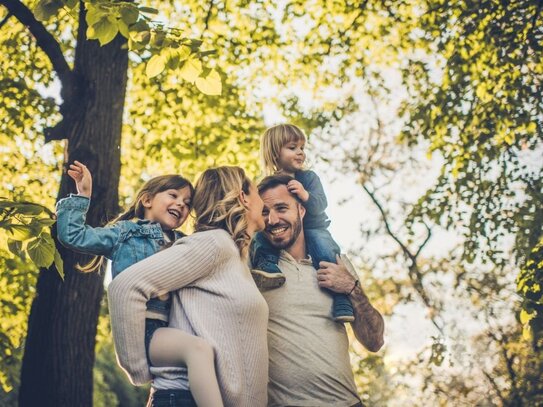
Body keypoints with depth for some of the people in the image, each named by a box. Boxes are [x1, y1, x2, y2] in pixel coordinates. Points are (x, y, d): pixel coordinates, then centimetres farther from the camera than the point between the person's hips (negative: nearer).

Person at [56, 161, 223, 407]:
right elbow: (72, 235, 4)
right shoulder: (125, 233, 10)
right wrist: (82, 195, 2)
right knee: (199, 349, -33)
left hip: (168, 331, 8)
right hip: (141, 329, -7)